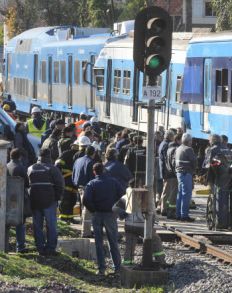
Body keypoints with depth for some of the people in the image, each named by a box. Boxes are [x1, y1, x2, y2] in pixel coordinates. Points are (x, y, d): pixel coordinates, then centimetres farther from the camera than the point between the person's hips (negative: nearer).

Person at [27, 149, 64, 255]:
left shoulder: (30, 169, 7)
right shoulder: (52, 169, -5)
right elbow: (60, 184, -11)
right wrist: (57, 197, 0)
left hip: (34, 202, 3)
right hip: (49, 202, -3)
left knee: (37, 226, 9)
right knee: (51, 226, 3)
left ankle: (40, 248, 8)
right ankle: (50, 248, 0)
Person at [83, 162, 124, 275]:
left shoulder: (91, 184, -5)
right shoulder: (113, 181, 0)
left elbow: (86, 200, -16)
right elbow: (122, 196, -6)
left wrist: (93, 210, -2)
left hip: (97, 215, -1)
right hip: (110, 215, 1)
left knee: (99, 243, 6)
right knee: (113, 242, 11)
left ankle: (101, 268, 2)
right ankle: (117, 267, 10)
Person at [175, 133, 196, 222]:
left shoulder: (178, 149, 14)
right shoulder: (188, 149, -14)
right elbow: (194, 161, -13)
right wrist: (193, 169, 5)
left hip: (179, 172, 9)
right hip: (186, 173, -9)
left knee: (180, 193, 14)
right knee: (186, 194, -7)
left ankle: (178, 214, 18)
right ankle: (184, 215, -9)